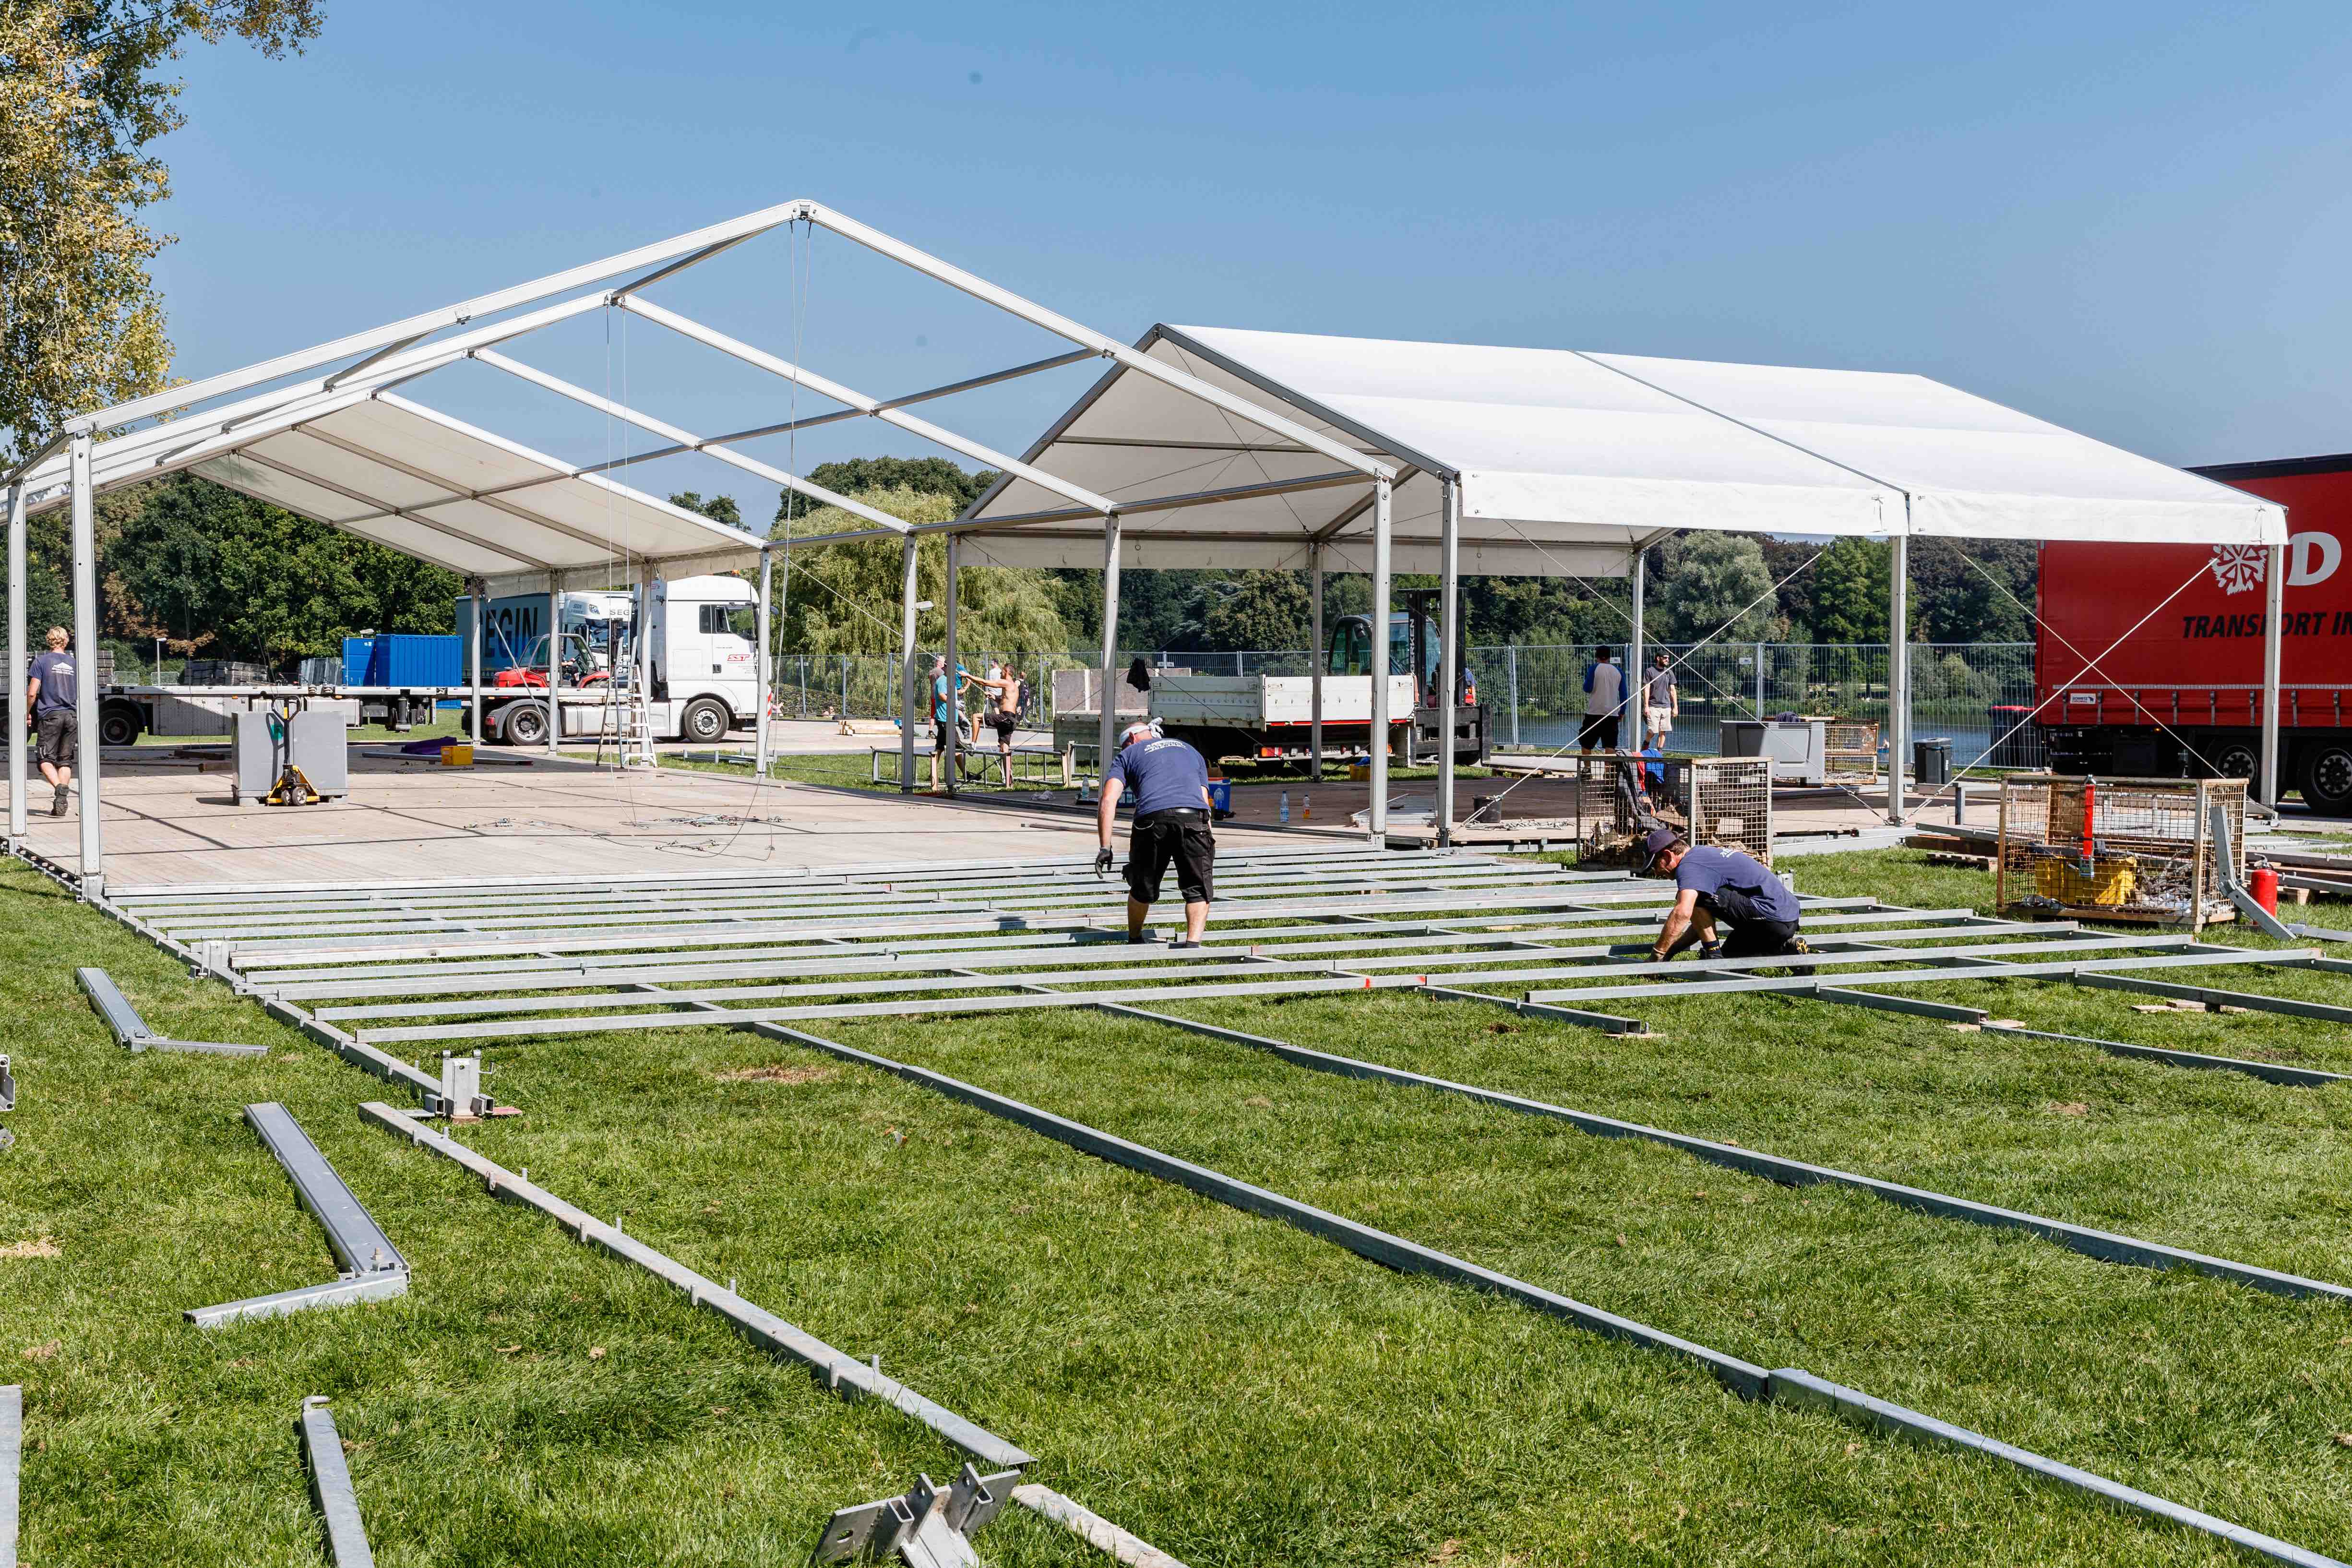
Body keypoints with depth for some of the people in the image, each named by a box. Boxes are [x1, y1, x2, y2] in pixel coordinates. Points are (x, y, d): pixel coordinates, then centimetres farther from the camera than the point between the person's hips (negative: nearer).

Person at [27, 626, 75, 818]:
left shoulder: (42, 662, -2)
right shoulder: (74, 663, 9)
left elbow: (32, 693, -7)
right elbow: (81, 695, 11)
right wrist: (81, 717, 24)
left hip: (50, 716, -3)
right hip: (72, 716, 3)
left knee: (46, 759, -1)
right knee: (65, 760, 7)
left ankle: (60, 789, -26)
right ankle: (62, 798, -2)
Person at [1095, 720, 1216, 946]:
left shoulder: (1128, 754, 26)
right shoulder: (1189, 750, 36)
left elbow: (1109, 800, 10)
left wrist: (1105, 847, 6)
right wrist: (1206, 843, 30)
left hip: (1152, 818, -1)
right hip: (1194, 818, 1)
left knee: (1142, 890, 18)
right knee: (1198, 891, 12)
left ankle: (1134, 942, 34)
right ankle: (1193, 943, -4)